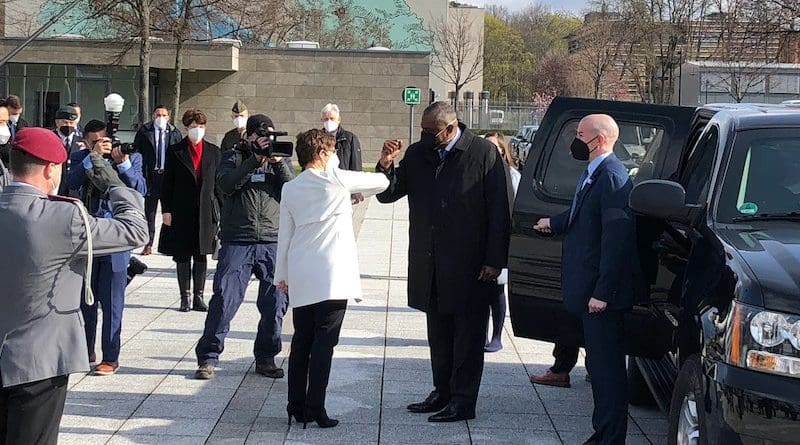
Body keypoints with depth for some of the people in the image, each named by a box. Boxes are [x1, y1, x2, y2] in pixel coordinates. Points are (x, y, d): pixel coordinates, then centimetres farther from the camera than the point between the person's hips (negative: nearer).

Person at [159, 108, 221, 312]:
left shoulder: (214, 152, 7)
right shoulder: (175, 152, 1)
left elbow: (218, 182, 9)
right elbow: (167, 183, 1)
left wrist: (219, 210, 4)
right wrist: (166, 210, -5)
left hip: (206, 211, 2)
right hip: (181, 211, -1)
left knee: (201, 255, 6)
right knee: (182, 256, 4)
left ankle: (198, 296, 13)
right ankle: (185, 297, 12)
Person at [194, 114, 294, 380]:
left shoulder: (279, 160, 15)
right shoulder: (234, 157, 9)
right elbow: (225, 185, -11)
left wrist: (279, 163, -12)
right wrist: (255, 160, -16)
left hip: (273, 242, 2)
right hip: (237, 241, -2)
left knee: (276, 303, 1)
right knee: (224, 300, -8)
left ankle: (266, 359, 15)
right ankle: (207, 358, 1)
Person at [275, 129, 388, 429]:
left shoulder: (290, 189, 7)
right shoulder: (336, 180, -6)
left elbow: (285, 234, 11)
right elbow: (381, 183, 3)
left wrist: (281, 275, 19)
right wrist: (358, 192, 23)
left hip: (300, 279, 5)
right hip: (332, 276, -5)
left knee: (301, 341, 10)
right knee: (324, 342, -4)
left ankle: (297, 407, 13)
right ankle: (316, 409, -6)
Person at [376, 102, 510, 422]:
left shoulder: (483, 153, -9)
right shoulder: (417, 155, 5)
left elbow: (499, 211, -9)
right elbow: (387, 194, 12)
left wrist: (494, 261, -12)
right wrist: (386, 165, -9)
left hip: (469, 266, -6)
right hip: (431, 267, 6)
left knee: (468, 335, 3)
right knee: (438, 334, 15)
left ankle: (463, 400, 9)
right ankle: (443, 392, 26)